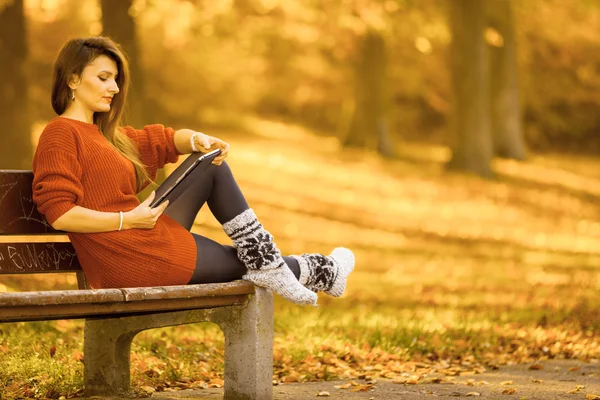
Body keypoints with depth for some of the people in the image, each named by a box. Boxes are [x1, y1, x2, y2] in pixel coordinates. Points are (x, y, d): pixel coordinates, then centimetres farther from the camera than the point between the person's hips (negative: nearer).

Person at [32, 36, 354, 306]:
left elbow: (162, 140, 18)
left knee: (212, 165, 11)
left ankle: (268, 264, 10)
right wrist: (127, 219, -22)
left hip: (149, 239, 10)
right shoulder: (61, 135, -13)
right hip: (130, 261, -10)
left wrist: (197, 140, -5)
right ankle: (323, 274, 29)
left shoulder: (104, 134, 17)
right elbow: (59, 214, -22)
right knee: (242, 263, 7)